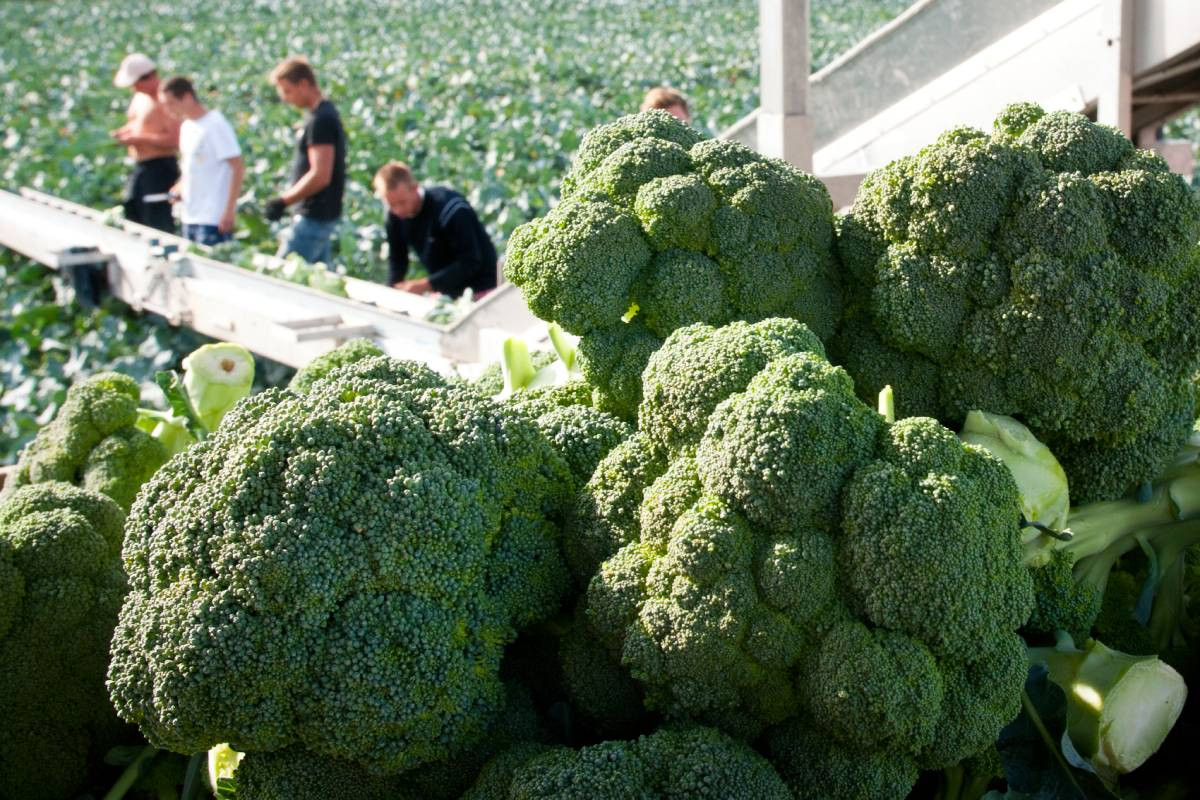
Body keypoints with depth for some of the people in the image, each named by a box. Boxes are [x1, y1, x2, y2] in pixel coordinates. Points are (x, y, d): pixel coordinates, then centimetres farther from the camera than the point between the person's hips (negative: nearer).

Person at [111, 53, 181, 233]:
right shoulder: (139, 97, 14)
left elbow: (174, 140, -23)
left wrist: (139, 138, -19)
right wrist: (124, 132, 6)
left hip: (160, 169, -10)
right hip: (140, 168, 10)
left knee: (159, 226, -9)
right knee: (132, 219, 14)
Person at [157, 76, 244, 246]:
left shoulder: (216, 125, -12)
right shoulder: (186, 126, 13)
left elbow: (238, 168, -15)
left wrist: (229, 211, -19)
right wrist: (179, 189, 7)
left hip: (213, 219, -9)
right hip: (190, 217, 9)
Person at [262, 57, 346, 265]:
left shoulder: (320, 120, -18)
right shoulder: (324, 113, 14)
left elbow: (320, 176, -24)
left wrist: (283, 201, -18)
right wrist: (287, 198, 17)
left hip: (314, 217, -10)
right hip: (323, 216, 10)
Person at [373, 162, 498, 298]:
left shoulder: (451, 210, -25)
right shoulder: (395, 214, -5)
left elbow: (470, 262, -28)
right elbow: (396, 256, 4)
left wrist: (427, 285, -33)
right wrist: (394, 287, -14)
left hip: (476, 291, -6)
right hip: (443, 289, 6)